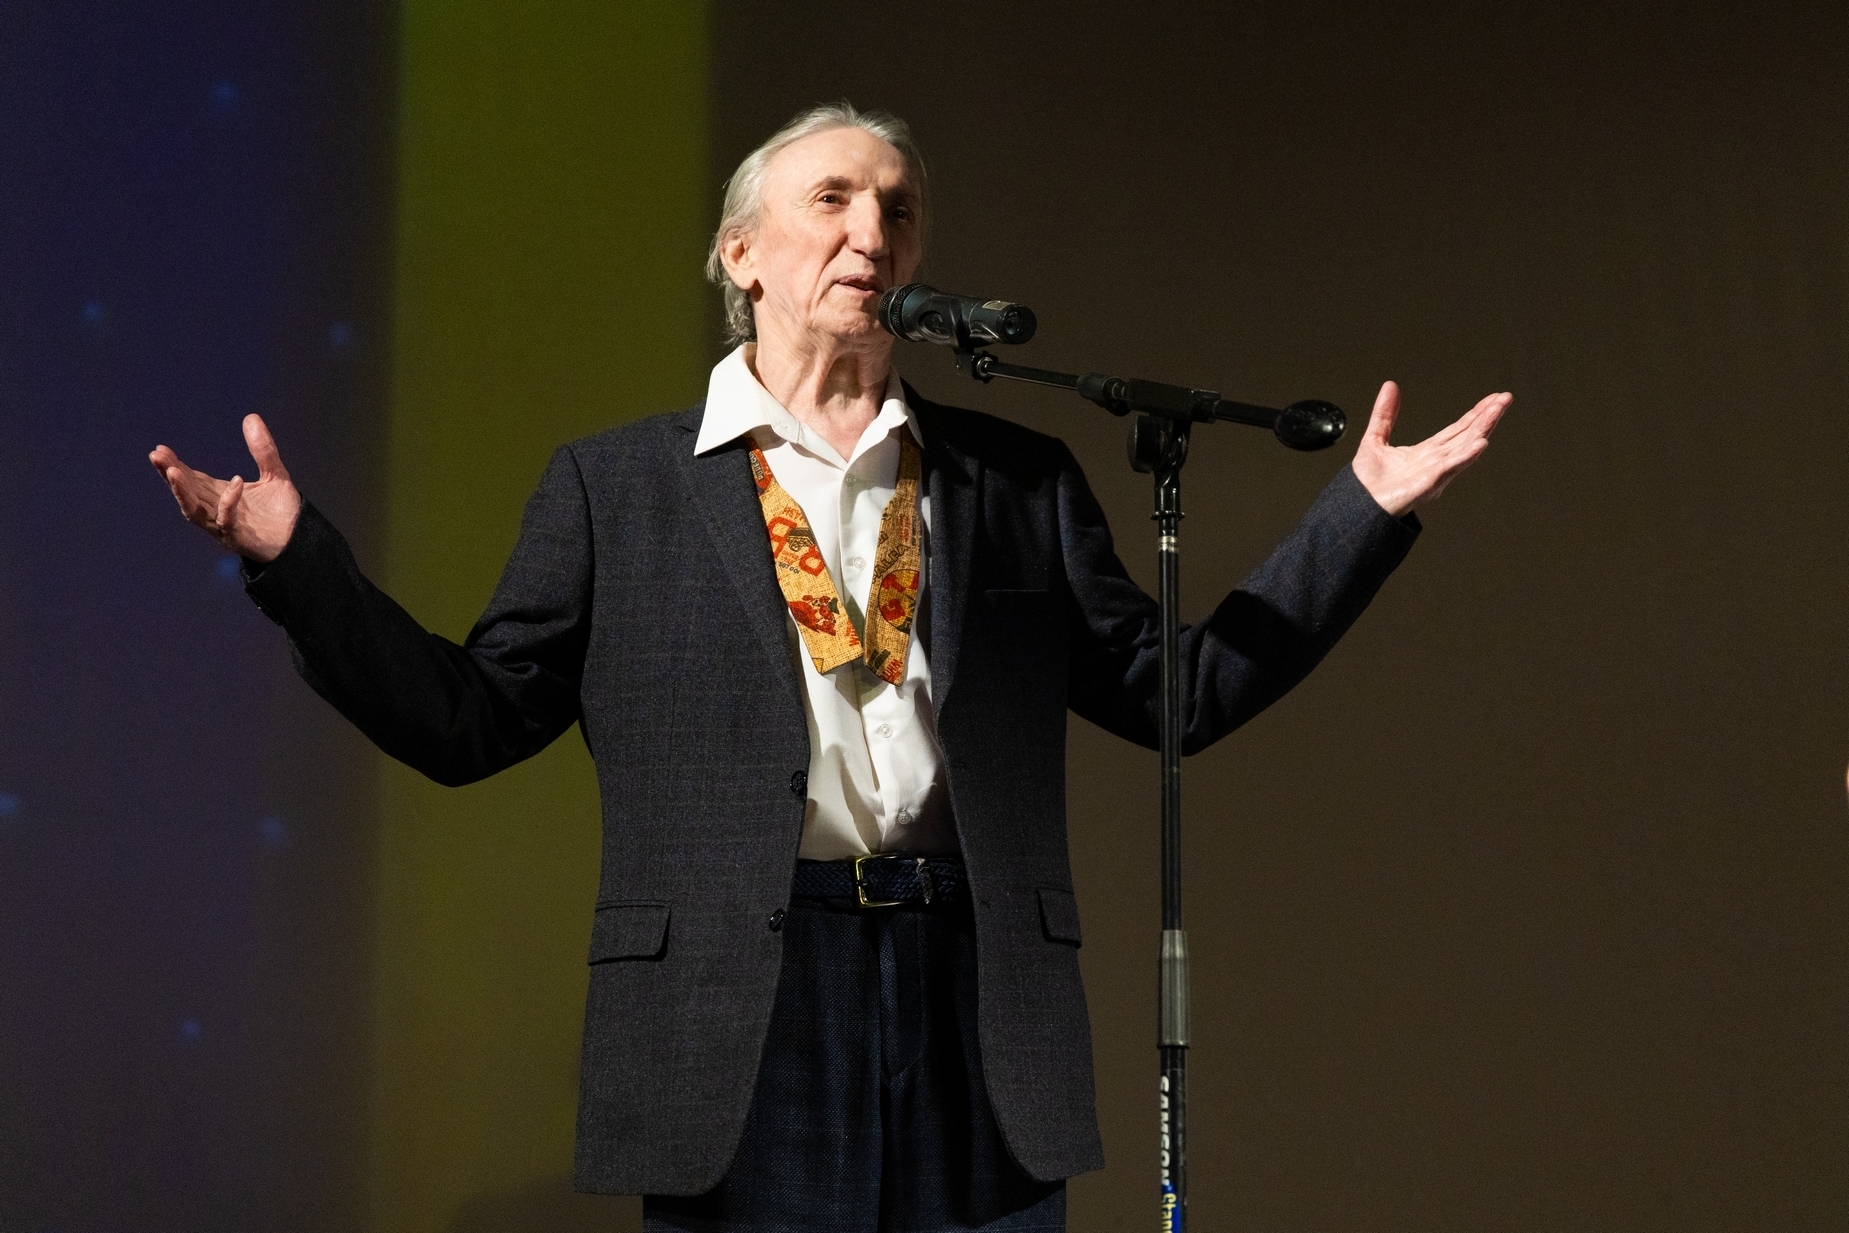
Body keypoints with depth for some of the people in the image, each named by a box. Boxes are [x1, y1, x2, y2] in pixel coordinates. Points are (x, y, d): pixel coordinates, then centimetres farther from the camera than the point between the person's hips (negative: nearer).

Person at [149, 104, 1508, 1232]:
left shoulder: (1019, 482, 15)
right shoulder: (616, 487, 10)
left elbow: (1182, 690, 15)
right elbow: (470, 718, 9)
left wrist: (1364, 510, 9)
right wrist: (297, 559, -2)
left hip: (979, 1023, 2)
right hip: (736, 1019, -2)